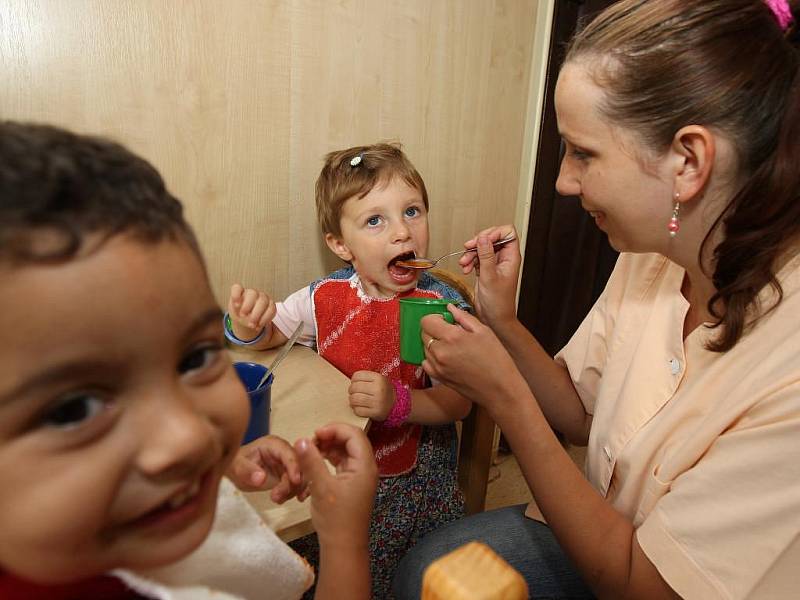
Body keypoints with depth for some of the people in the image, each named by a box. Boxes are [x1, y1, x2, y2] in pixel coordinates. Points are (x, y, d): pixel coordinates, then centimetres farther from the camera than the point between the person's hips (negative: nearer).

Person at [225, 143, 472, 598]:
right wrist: (247, 325, -17)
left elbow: (458, 401, -16)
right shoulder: (326, 297, -7)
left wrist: (399, 402, -34)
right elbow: (266, 335, 7)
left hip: (411, 473, -2)